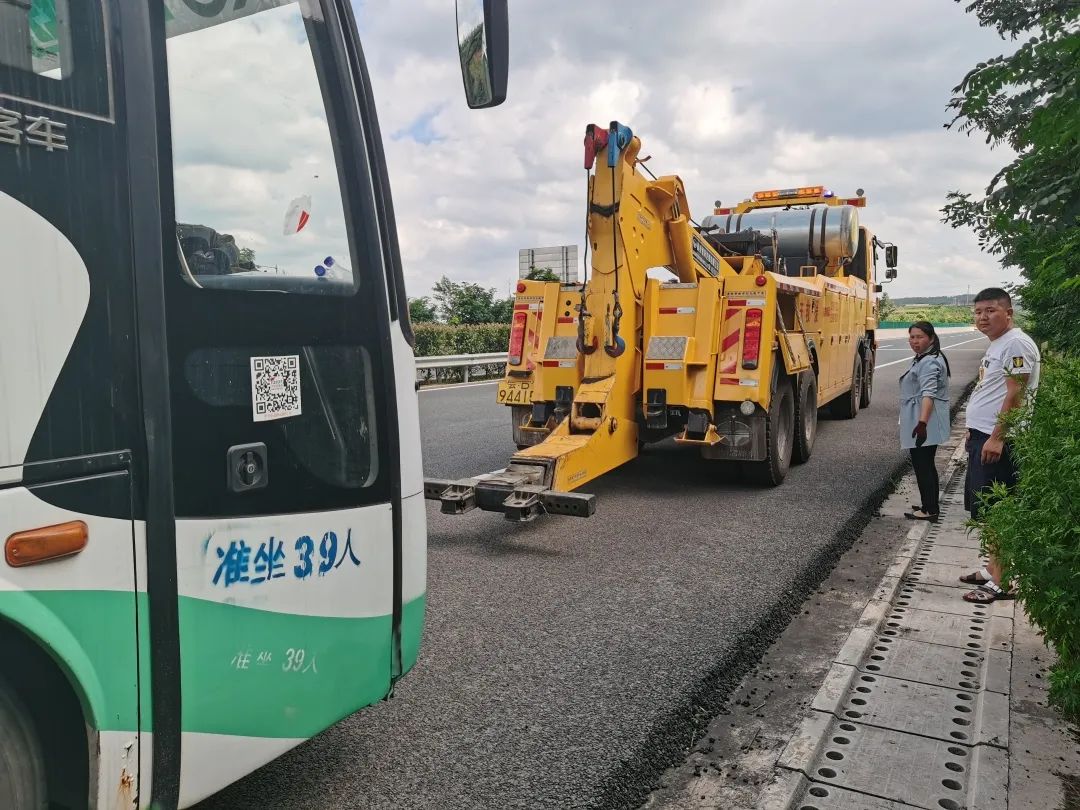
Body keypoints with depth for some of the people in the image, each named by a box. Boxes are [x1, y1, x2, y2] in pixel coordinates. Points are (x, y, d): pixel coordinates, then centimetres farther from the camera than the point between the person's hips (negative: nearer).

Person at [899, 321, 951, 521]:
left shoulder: (929, 363, -17)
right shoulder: (923, 359, 17)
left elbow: (928, 394, -29)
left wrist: (922, 422, -37)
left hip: (923, 424, -11)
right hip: (921, 421, 11)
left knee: (922, 465, -6)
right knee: (927, 464, 17)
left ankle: (929, 510, -1)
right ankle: (930, 506, 26)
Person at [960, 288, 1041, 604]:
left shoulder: (1016, 343, -15)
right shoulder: (996, 344, 16)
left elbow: (1015, 395, -21)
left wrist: (996, 437, -24)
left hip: (998, 441, -10)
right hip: (982, 436, 10)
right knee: (986, 509, 15)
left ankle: (1001, 582, -1)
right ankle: (993, 569, 25)